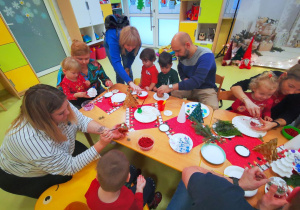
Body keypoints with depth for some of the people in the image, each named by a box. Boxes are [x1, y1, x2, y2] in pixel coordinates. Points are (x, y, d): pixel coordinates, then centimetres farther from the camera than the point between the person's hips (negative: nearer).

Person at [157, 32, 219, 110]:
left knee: (212, 108, -33)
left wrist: (170, 87, -41)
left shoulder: (206, 55, -24)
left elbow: (196, 81, -35)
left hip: (205, 89, -5)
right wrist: (184, 79, -4)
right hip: (188, 86, 5)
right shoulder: (182, 54, -5)